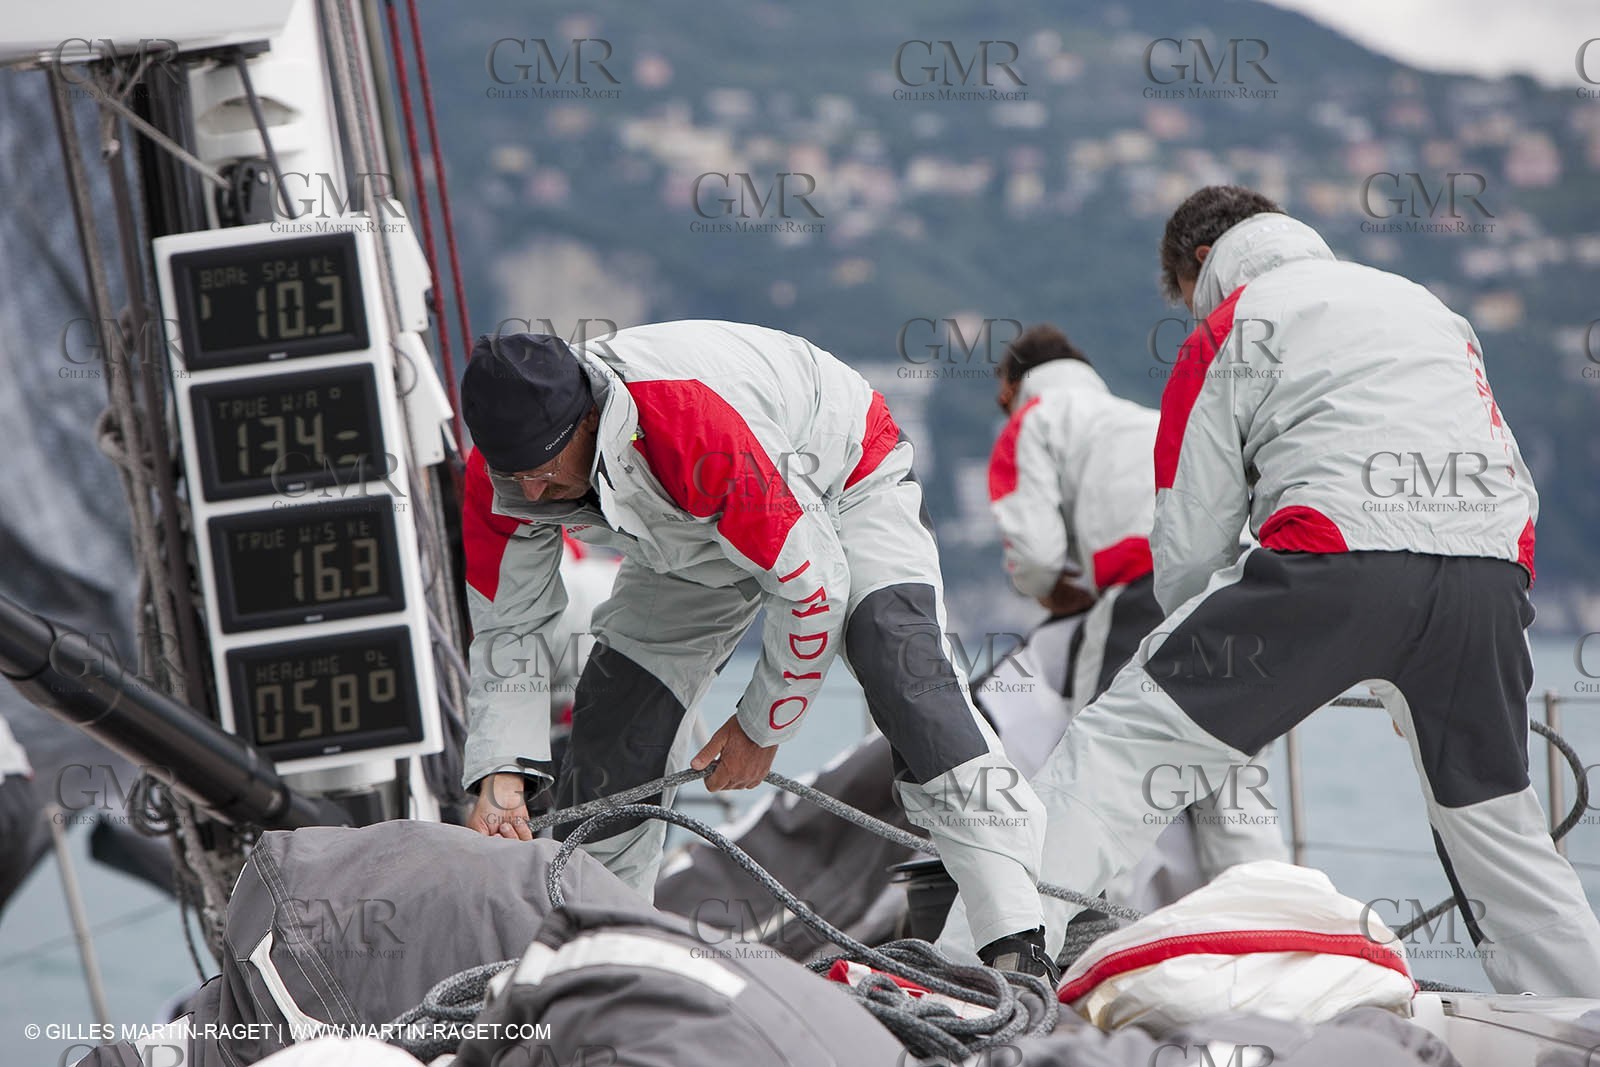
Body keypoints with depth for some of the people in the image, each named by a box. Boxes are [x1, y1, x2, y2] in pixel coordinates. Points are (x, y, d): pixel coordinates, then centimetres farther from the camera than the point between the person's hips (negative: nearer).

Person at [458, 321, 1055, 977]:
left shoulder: (691, 425, -44)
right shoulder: (505, 475, -25)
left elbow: (812, 583, -33)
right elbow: (509, 628, -11)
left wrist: (760, 725, -20)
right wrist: (500, 776, -24)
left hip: (844, 477, -6)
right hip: (692, 547, 6)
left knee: (904, 671, -29)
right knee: (610, 732, -5)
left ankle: (1015, 940, -30)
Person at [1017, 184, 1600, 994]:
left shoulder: (1231, 328, 15)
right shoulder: (1427, 305, 33)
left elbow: (1189, 541, 11)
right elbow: (1516, 491, 30)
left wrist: (1205, 647, 29)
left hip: (1338, 561, -5)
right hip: (1491, 578, 5)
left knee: (1121, 744, 0)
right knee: (1495, 830, 22)